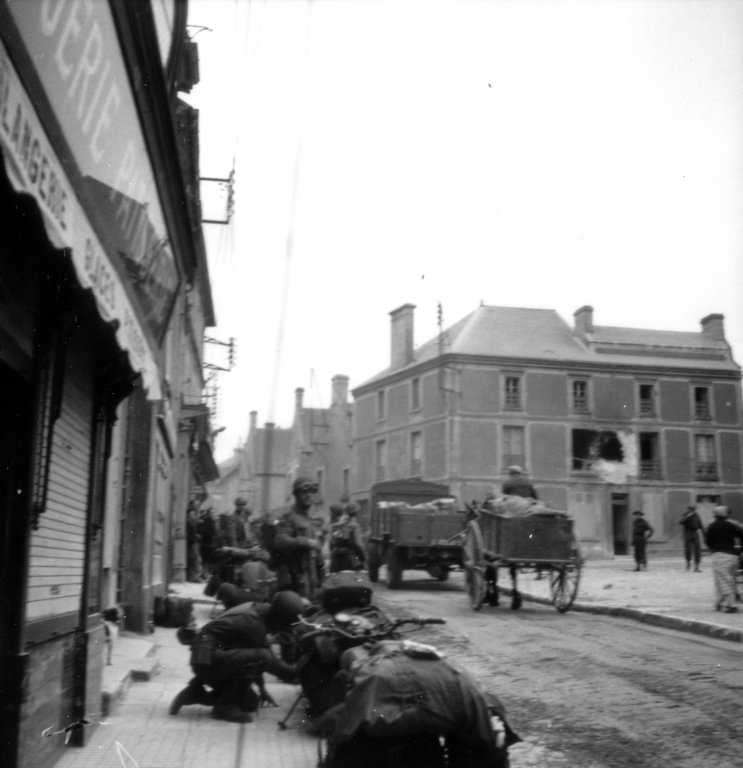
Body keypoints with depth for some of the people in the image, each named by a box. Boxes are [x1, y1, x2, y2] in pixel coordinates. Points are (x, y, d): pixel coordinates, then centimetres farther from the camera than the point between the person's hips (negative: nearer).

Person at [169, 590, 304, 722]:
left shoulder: (258, 610, 6)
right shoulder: (252, 621, -23)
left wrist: (262, 689, 18)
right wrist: (296, 673, -6)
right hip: (207, 660, -10)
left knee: (251, 702, 10)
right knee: (261, 657, -28)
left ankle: (195, 693, 16)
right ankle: (225, 707, -14)